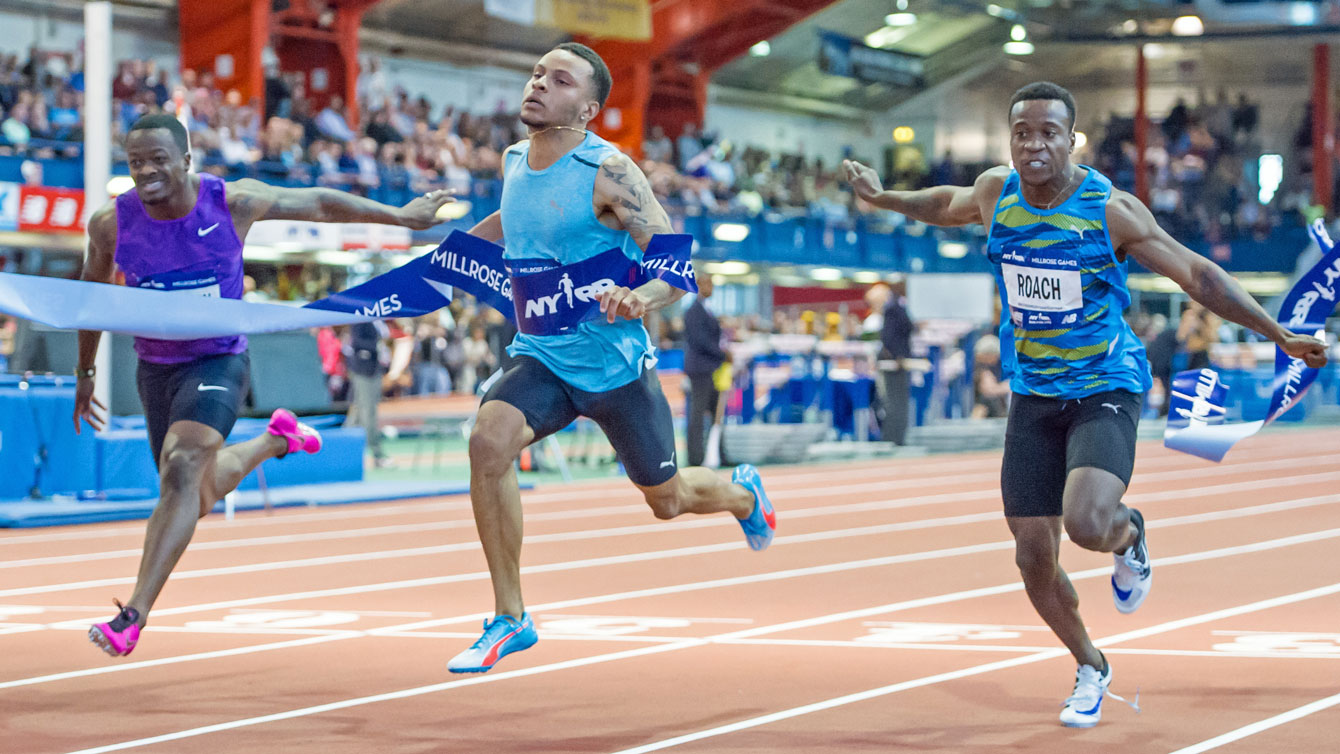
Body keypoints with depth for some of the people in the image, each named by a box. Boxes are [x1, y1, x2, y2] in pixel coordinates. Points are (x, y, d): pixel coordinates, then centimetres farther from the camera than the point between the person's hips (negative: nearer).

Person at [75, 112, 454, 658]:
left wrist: (402, 216, 5)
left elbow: (321, 204, -2)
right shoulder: (112, 223, -12)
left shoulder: (232, 203, -17)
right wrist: (85, 374, 16)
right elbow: (93, 291, 8)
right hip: (155, 367, 4)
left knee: (181, 468, -27)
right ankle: (277, 439, 50)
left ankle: (133, 616, -32)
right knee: (198, 497, 17)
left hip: (218, 361, -4)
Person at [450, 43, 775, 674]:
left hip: (615, 365, -4)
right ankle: (510, 618, -15)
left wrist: (641, 297, -43)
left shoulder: (609, 172, -19)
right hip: (540, 358, 4)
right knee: (488, 441, -26)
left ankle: (742, 494, 52)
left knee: (667, 499, 13)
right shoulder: (514, 164, 0)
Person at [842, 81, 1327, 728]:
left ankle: (1131, 536, 9)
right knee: (1033, 558, 2)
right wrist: (883, 199, 21)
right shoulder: (995, 193, -3)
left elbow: (1197, 274, -11)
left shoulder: (1110, 209, -15)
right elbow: (949, 203, 23)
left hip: (1106, 389, -4)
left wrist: (1282, 336, -12)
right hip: (1033, 396, 4)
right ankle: (1090, 667, 29)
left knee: (1087, 524, -30)